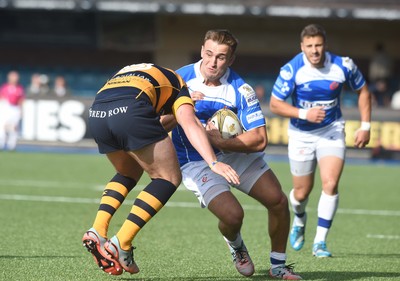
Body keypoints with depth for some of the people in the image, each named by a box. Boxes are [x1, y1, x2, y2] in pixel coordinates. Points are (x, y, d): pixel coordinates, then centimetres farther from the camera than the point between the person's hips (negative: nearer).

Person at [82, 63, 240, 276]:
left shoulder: (126, 72, 43)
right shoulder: (176, 85, 27)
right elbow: (190, 124, 7)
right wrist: (213, 163, -3)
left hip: (96, 114, 6)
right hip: (129, 111, -6)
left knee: (129, 173, 31)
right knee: (169, 178, 10)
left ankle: (97, 231, 14)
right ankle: (120, 244, 0)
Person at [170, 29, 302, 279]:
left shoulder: (241, 90, -15)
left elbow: (259, 140, -19)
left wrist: (220, 141, -29)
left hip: (236, 154, 2)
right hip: (197, 162, -2)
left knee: (278, 201, -9)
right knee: (232, 215, -23)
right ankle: (235, 244, 17)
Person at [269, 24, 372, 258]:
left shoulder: (343, 66, -14)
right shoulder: (292, 70, -19)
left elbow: (363, 91, 3)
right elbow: (275, 104, -13)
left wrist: (365, 126, -2)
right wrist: (304, 114, -27)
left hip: (332, 132, 0)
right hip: (302, 135, 0)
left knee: (330, 184, -18)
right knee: (302, 192, 8)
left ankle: (320, 242, -10)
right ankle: (300, 219, 44)